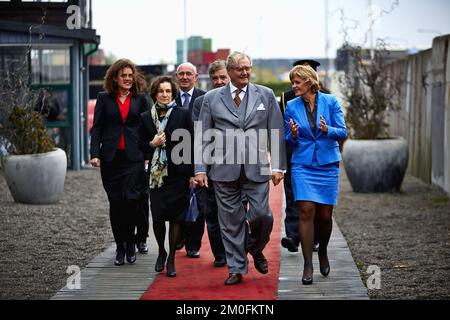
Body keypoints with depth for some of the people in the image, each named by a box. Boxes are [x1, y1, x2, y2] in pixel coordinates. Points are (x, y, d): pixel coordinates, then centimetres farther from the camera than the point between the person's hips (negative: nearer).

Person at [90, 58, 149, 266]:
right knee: (115, 202, 3)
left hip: (134, 157, -1)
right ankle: (120, 247, 12)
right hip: (110, 157, 1)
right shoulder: (104, 99, 8)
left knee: (130, 200, -11)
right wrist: (95, 153, -6)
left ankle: (130, 245, 6)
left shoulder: (140, 99, 9)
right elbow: (97, 128, 5)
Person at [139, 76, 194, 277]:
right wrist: (152, 144, -9)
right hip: (156, 173, 1)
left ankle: (171, 258, 8)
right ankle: (161, 251, 23)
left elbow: (191, 144, 1)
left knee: (176, 216, -2)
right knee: (157, 215, -3)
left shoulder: (182, 115, 1)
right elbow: (141, 146, 13)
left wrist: (192, 173, -2)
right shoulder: (146, 118, 7)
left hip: (178, 172, -1)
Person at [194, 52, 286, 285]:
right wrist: (200, 168, -2)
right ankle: (236, 268, 15)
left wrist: (278, 166, 2)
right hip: (225, 169, 0)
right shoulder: (212, 98, 7)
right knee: (231, 221, 4)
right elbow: (202, 136, 6)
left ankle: (255, 250, 23)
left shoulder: (266, 95, 8)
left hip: (257, 169, 0)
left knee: (262, 216, -8)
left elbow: (276, 133, 8)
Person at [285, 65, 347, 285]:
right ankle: (307, 265, -6)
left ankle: (323, 252, 32)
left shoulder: (330, 102, -1)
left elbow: (343, 132, -3)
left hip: (328, 165, 0)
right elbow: (289, 141, 7)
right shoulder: (292, 106, 3)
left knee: (325, 215, 4)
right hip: (302, 165, 0)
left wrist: (327, 130, -23)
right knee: (306, 212, -10)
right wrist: (293, 135, -16)